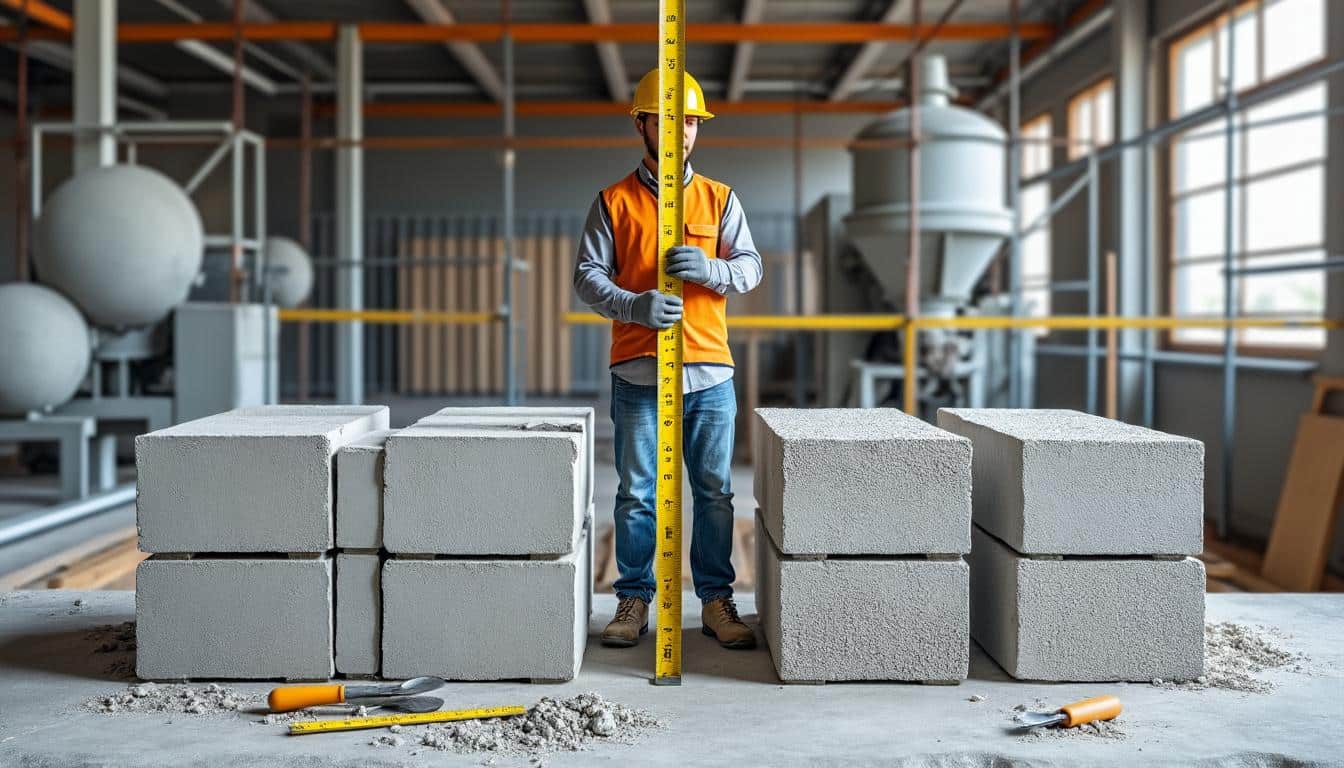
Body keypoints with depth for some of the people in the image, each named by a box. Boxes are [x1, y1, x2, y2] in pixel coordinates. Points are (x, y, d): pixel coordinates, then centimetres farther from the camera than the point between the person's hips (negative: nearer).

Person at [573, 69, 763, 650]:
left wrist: (710, 269, -15)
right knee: (637, 493, 4)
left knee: (714, 492, 5)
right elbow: (587, 276, 0)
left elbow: (750, 268, 6)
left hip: (710, 372, 2)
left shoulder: (719, 199, 11)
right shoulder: (614, 202, 6)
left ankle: (716, 601, 14)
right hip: (638, 373, -1)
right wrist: (634, 305, -18)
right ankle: (634, 601, 14)